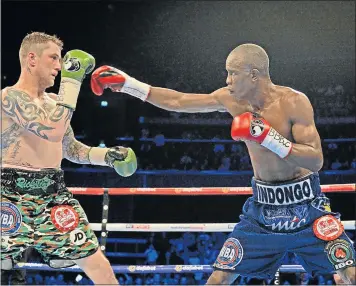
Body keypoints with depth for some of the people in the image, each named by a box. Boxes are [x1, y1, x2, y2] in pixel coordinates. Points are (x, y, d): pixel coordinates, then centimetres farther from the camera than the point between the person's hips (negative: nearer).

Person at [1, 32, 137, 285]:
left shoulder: (54, 101, 16)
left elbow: (70, 149, 25)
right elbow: (54, 131, -25)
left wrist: (107, 155, 8)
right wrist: (72, 79, -20)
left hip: (54, 195, 7)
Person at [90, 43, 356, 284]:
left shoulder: (294, 101, -17)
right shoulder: (231, 98, -2)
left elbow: (316, 160, -20)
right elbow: (176, 101, 6)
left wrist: (268, 137, -30)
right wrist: (127, 84, 6)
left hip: (305, 207, -4)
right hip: (263, 208, 4)